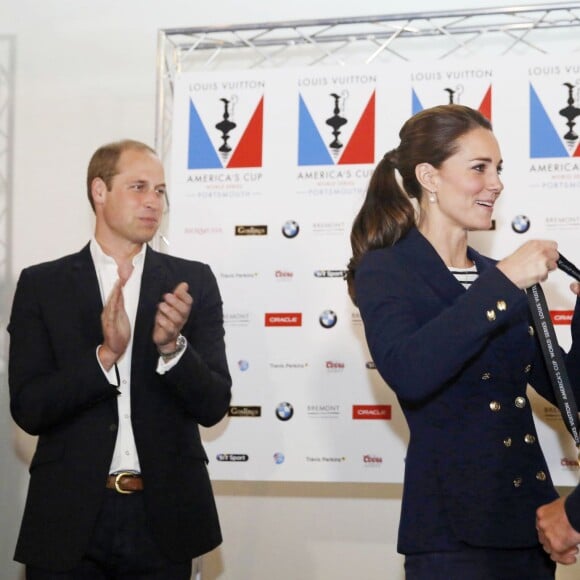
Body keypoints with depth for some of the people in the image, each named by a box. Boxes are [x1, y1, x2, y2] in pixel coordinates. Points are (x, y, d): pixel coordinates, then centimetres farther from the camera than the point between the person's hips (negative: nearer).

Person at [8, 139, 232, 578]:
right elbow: (28, 409, -6)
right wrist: (105, 355, -20)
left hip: (164, 517, 1)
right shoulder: (41, 284, 1)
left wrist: (171, 347, -19)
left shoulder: (193, 282, 2)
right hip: (68, 518, -1)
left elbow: (213, 406, -2)